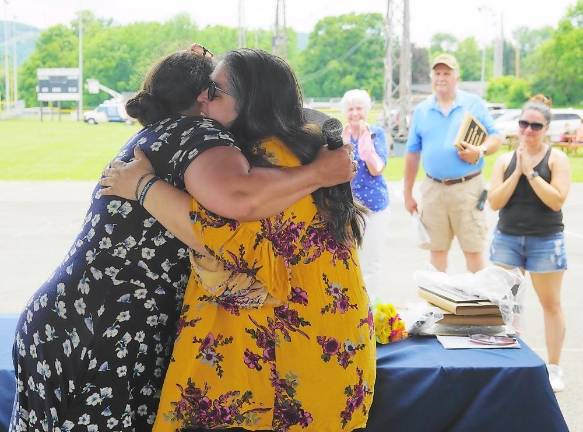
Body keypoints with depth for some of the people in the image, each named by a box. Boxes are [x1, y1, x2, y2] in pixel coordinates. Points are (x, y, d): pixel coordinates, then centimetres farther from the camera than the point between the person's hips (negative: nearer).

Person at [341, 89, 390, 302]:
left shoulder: (377, 133, -1)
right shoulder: (339, 134, 2)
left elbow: (376, 169, -11)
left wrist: (366, 142, -21)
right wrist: (344, 144, -17)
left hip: (373, 204, -1)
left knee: (374, 260, 1)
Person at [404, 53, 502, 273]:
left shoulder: (475, 104, 4)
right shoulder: (421, 110, 11)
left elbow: (495, 138, 4)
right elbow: (412, 154, 13)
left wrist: (480, 151, -19)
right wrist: (407, 193, 11)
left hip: (467, 188, -3)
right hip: (433, 188, 3)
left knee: (473, 250, -3)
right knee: (437, 250, 9)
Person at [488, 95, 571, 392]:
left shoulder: (556, 159, -3)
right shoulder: (505, 160, 5)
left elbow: (557, 200, -16)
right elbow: (494, 202, -3)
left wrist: (531, 172, -17)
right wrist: (517, 172, -11)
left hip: (545, 240, -3)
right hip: (507, 237, 3)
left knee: (551, 304, 5)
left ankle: (554, 368, 14)